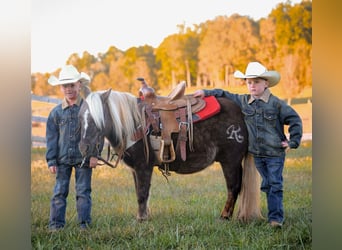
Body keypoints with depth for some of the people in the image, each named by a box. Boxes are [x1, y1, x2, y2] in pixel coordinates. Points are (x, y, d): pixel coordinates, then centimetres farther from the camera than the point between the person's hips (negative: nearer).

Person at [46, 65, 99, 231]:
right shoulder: (56, 112, 5)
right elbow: (51, 138, 6)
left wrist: (94, 154, -8)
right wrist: (51, 160, 0)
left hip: (83, 158, -2)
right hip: (62, 159, 2)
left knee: (83, 191, 3)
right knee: (59, 191, 2)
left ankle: (85, 224, 9)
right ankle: (56, 224, 7)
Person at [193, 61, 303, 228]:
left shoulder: (276, 104, -10)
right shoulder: (243, 101, 4)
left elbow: (295, 120, -4)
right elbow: (225, 95, 15)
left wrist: (293, 142, -7)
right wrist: (206, 93, 5)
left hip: (275, 153, -5)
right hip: (257, 153, 5)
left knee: (275, 185, -2)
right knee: (267, 184, 12)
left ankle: (276, 217, 1)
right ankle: (274, 213, 21)